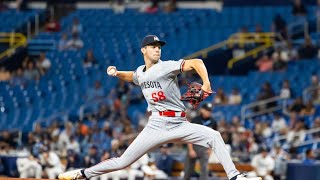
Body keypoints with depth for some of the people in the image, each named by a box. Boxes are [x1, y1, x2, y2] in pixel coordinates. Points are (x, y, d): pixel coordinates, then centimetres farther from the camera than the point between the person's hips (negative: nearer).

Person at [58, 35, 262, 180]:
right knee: (123, 161, -2)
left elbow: (196, 62, -21)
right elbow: (133, 76, 36)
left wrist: (206, 83, -37)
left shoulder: (166, 67, -8)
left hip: (180, 125, -2)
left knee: (214, 136, -23)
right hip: (157, 126, 2)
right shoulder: (140, 72, 9)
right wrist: (117, 73, 15)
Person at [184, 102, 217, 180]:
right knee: (188, 168, 5)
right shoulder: (195, 120, -6)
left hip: (205, 148, 1)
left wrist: (211, 148, 1)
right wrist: (191, 150, -12)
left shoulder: (213, 122, 2)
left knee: (204, 168, -8)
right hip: (193, 146, -1)